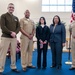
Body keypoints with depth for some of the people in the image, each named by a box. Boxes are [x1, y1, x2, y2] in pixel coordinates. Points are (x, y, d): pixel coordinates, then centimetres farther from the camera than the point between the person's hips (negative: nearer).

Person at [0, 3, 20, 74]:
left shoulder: (16, 18, 15)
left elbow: (18, 27, 10)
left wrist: (15, 33, -9)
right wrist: (10, 32, -17)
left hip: (14, 38, 5)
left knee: (13, 53, 10)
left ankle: (13, 67, 21)